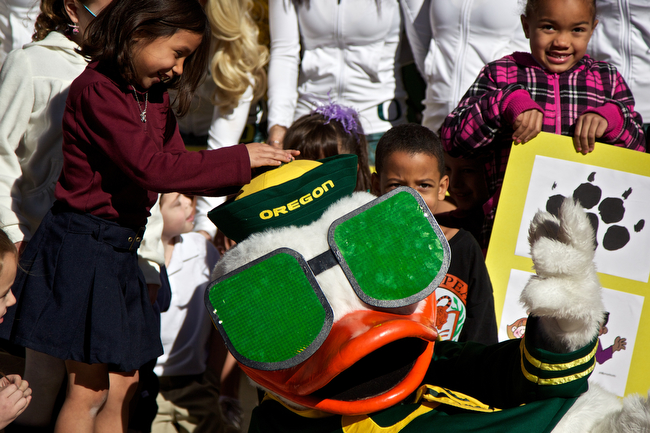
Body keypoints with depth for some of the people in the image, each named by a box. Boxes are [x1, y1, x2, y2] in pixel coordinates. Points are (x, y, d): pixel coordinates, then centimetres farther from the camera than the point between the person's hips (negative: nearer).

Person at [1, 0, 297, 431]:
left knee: (123, 386, 12)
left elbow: (178, 164, 11)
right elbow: (152, 168, -25)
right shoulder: (96, 89, -18)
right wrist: (240, 160, -19)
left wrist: (253, 176, -3)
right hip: (82, 245, -9)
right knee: (88, 391, -4)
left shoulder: (154, 96, 12)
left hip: (122, 249, 9)